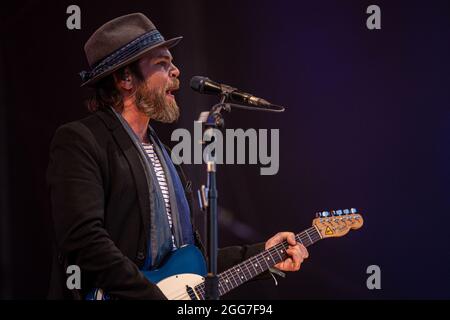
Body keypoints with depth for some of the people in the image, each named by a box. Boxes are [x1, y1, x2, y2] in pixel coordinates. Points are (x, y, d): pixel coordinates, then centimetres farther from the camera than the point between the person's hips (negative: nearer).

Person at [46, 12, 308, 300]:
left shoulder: (161, 153, 18)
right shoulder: (79, 141, -8)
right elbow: (85, 241, -20)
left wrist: (263, 254, 14)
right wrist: (157, 296, -20)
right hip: (108, 294, -6)